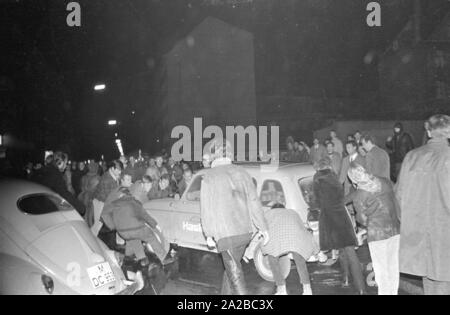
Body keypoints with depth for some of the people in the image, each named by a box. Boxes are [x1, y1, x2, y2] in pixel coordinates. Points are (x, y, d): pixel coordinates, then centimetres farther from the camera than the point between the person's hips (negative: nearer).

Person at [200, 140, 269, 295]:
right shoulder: (242, 173, 5)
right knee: (231, 268, 23)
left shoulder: (209, 178, -7)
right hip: (245, 231, 5)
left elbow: (206, 209, -6)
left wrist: (208, 235, 3)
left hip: (226, 234, -5)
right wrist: (263, 228, 8)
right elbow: (254, 202, 4)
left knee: (235, 275, -1)